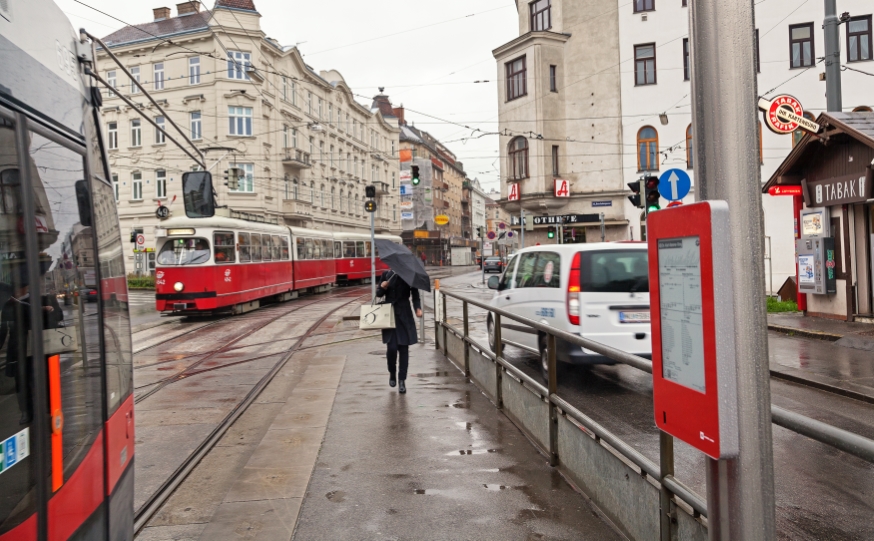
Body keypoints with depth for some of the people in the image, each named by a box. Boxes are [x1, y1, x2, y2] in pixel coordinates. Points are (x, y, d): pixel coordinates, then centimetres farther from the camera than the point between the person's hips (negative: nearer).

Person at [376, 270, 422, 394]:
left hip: (404, 316, 0)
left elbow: (415, 295, 2)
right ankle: (392, 373, 20)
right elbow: (379, 294, 10)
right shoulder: (386, 275, 4)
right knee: (391, 347, -8)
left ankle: (402, 380, 9)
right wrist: (382, 288, -12)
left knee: (403, 348, 1)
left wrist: (418, 308, -16)